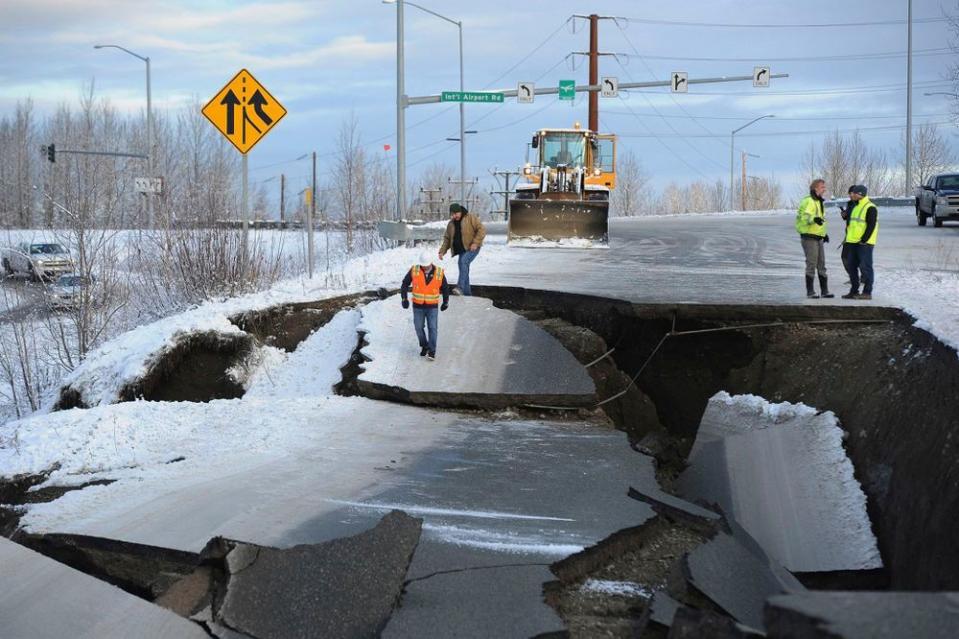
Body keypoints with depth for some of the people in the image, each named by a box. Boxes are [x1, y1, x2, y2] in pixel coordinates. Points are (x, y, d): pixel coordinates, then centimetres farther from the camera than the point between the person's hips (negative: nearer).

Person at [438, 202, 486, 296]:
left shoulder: (471, 218, -7)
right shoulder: (451, 224, 11)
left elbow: (482, 229, -12)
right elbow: (447, 239, 16)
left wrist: (475, 242, -21)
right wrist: (442, 251, 5)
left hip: (472, 248, -7)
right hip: (461, 250, 7)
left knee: (464, 262, -29)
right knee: (464, 271, 5)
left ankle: (460, 287, -36)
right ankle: (467, 293, 14)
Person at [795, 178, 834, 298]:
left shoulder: (819, 201, 18)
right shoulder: (808, 201, -13)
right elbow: (803, 216, -28)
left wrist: (824, 233, 25)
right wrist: (814, 219, -46)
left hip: (818, 238, 9)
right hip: (809, 237, -9)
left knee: (821, 265, 10)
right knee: (811, 265, -7)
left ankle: (824, 291, 15)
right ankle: (810, 291, -1)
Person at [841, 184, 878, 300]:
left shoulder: (870, 208, -11)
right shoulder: (854, 206, 18)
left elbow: (871, 226, -16)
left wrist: (863, 240, -19)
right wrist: (848, 238, 18)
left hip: (864, 243, -9)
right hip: (852, 242, 9)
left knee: (865, 267, -6)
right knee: (851, 266, 11)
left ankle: (867, 292, -3)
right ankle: (854, 290, 19)